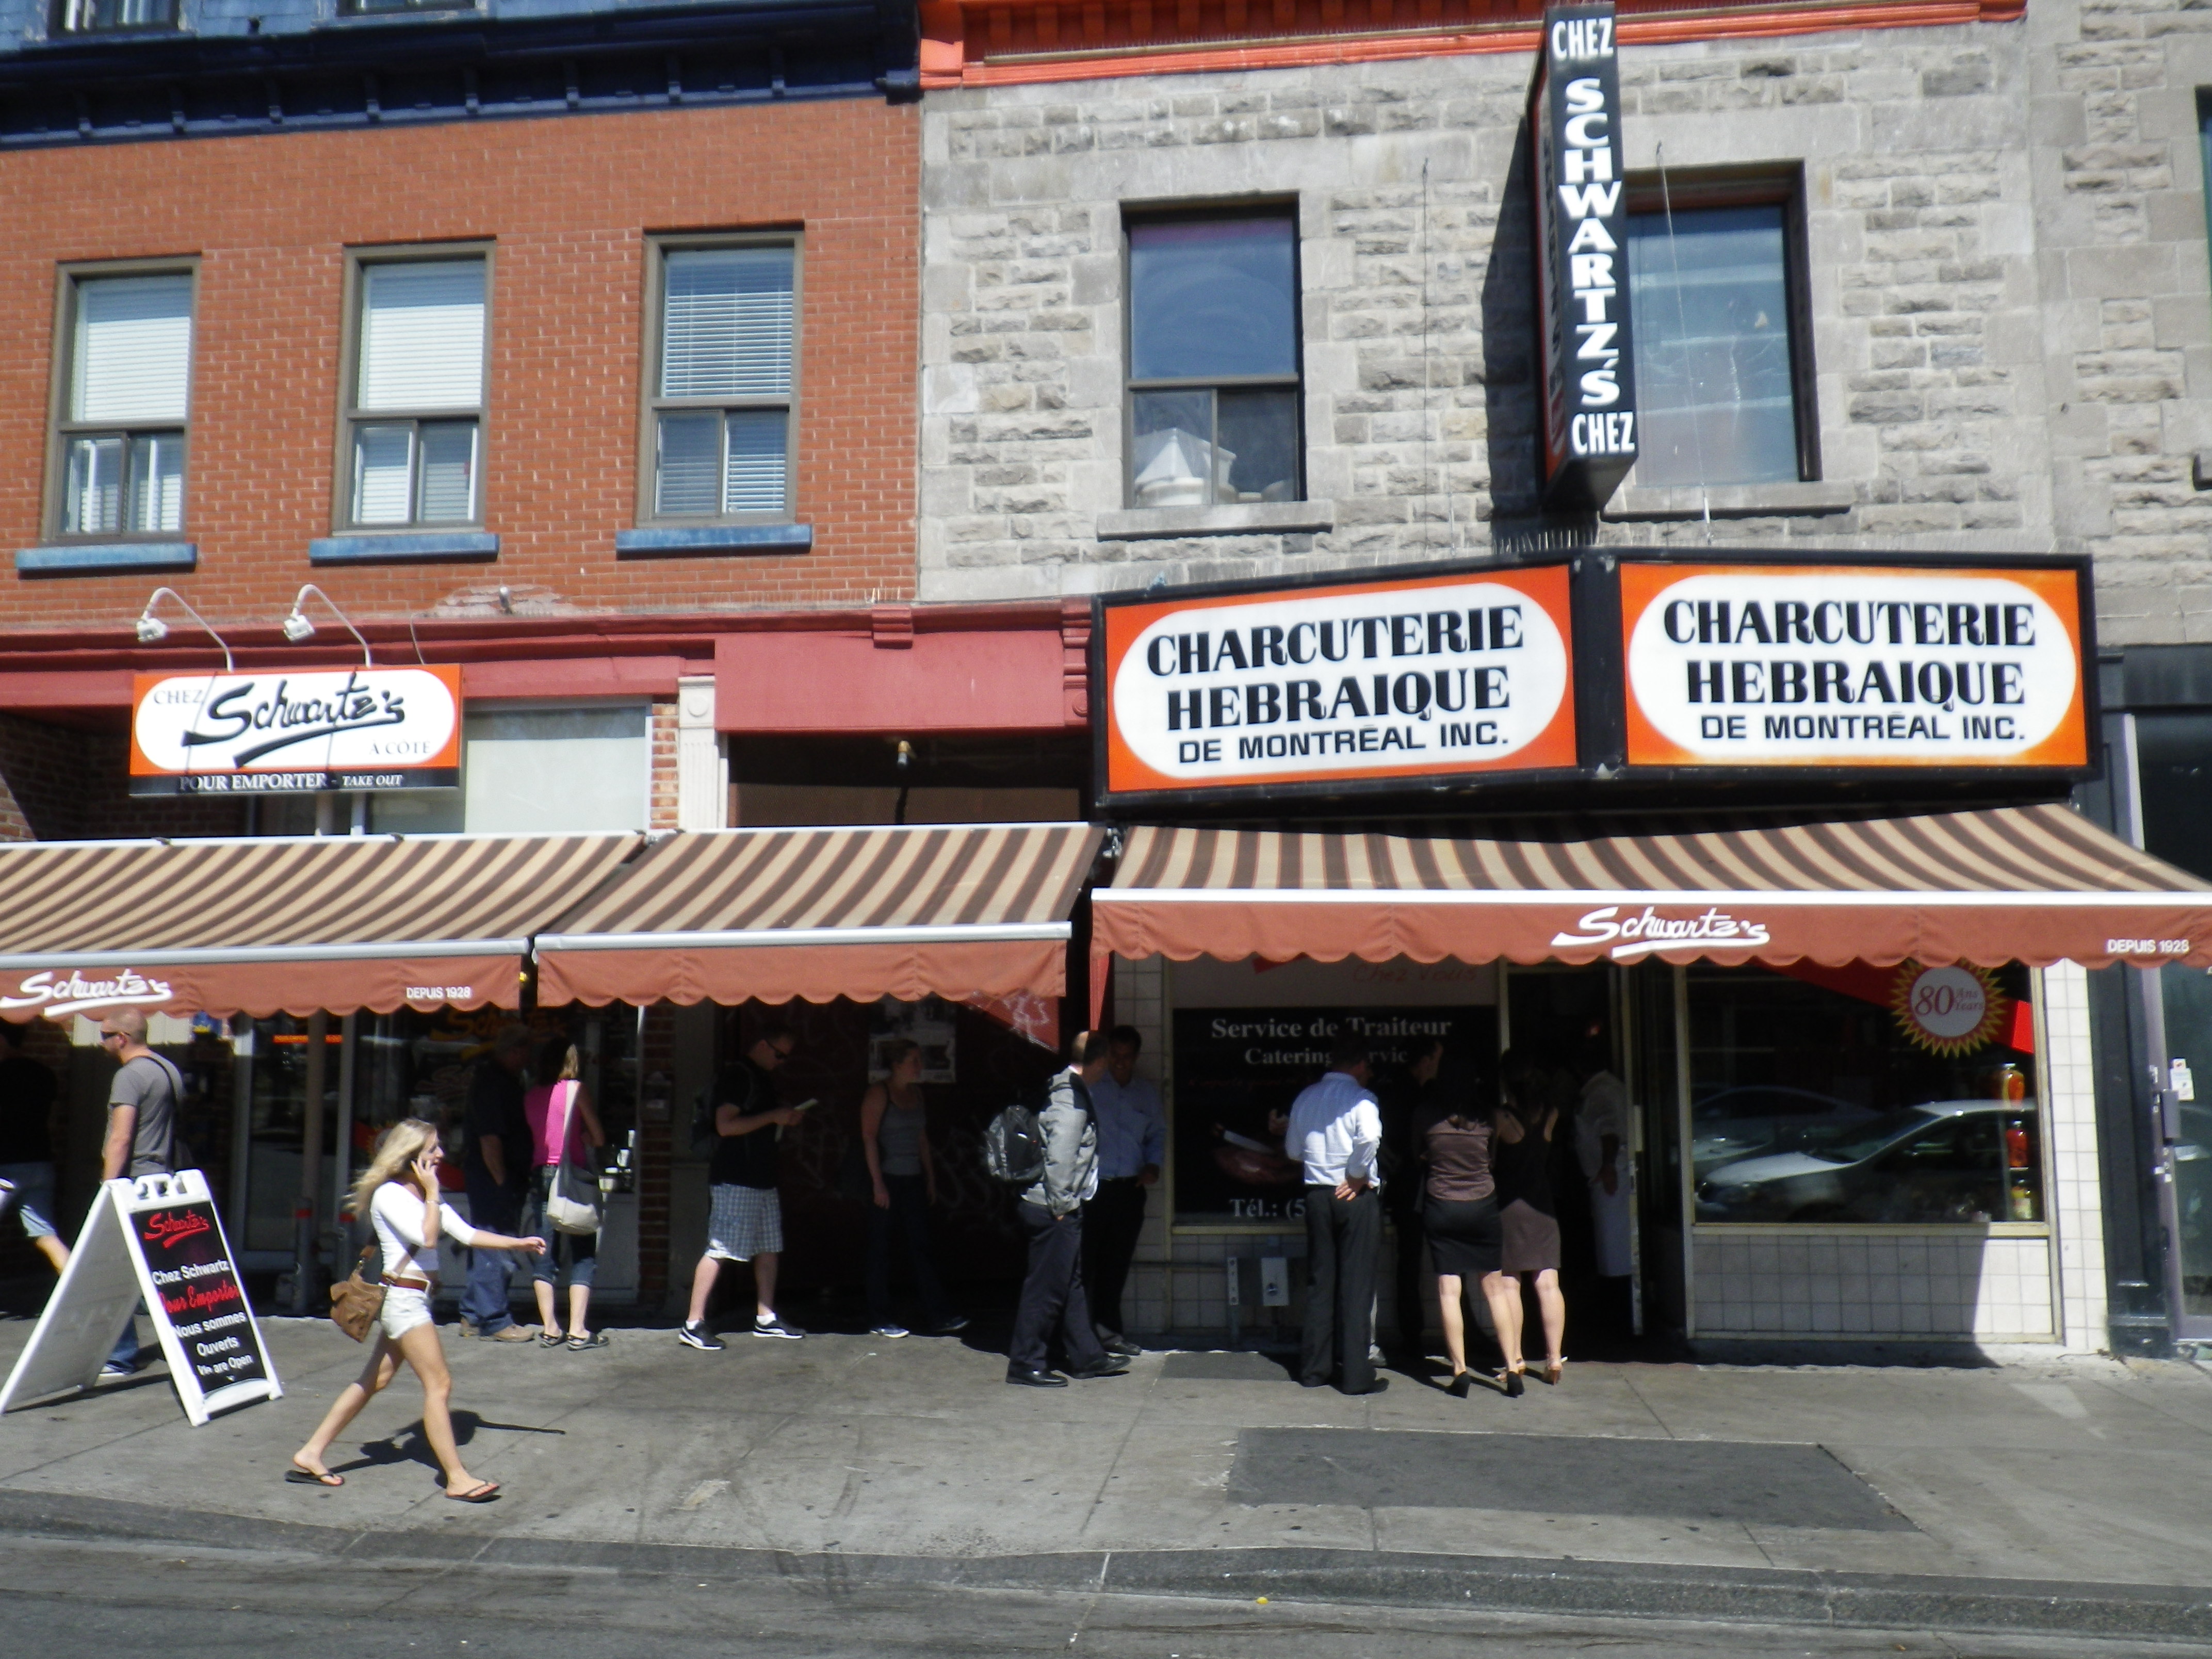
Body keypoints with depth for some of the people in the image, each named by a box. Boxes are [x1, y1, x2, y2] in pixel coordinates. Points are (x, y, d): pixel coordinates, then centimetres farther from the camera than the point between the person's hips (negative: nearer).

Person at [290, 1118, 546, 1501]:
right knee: (439, 1384, -8)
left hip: (413, 1300, 9)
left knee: (374, 1380, 13)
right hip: (402, 1298, -9)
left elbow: (467, 1234, 11)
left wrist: (519, 1244, 3)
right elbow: (427, 1237, -24)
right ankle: (457, 1479, -4)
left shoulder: (423, 1195, 14)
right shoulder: (389, 1194, -13)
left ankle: (310, 1456, 20)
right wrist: (432, 1192, -14)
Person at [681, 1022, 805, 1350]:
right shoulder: (736, 1077, -12)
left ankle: (766, 1318, 22)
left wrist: (784, 1119, 13)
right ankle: (693, 1324, -7)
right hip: (734, 1183, -10)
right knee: (719, 1250, -10)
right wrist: (773, 1117, -19)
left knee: (769, 1249, 12)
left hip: (762, 1179, 10)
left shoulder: (762, 1079, 18)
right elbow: (726, 1125, -21)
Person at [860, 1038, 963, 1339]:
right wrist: (878, 1183, -16)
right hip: (887, 1181, -6)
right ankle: (879, 1320, 9)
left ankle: (936, 1316, 5)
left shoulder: (916, 1094, 13)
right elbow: (869, 1138, -12)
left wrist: (930, 1178, 13)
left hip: (913, 1181, 6)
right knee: (882, 1251, 1)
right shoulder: (878, 1093, -7)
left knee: (921, 1247, 4)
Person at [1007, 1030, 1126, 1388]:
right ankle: (1025, 1363, 6)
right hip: (1053, 1209, -10)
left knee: (1072, 1285, 16)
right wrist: (1060, 1205, -17)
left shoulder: (1070, 1090, 13)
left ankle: (1087, 1357, 25)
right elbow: (1060, 1157, -24)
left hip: (1059, 1208, 10)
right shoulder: (1072, 1099, -18)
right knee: (1047, 1287, -2)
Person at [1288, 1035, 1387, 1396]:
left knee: (1319, 1282, 12)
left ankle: (1315, 1367, 17)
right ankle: (1356, 1374, 2)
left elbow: (1294, 1149, 14)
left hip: (1317, 1194, 5)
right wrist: (1357, 1176, -15)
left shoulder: (1305, 1098, 8)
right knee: (1356, 1285, 0)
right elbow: (1370, 1138, -27)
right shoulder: (1360, 1098, -10)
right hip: (1356, 1196, -5)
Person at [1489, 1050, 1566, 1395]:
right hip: (1542, 1208, 4)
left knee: (1507, 1287, 1)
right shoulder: (1550, 1116, -1)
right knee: (1548, 1284, 4)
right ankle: (1554, 1358, 3)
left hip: (1507, 1207, -4)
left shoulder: (1501, 1118, -12)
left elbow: (1489, 1162, -6)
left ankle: (1515, 1360, 1)